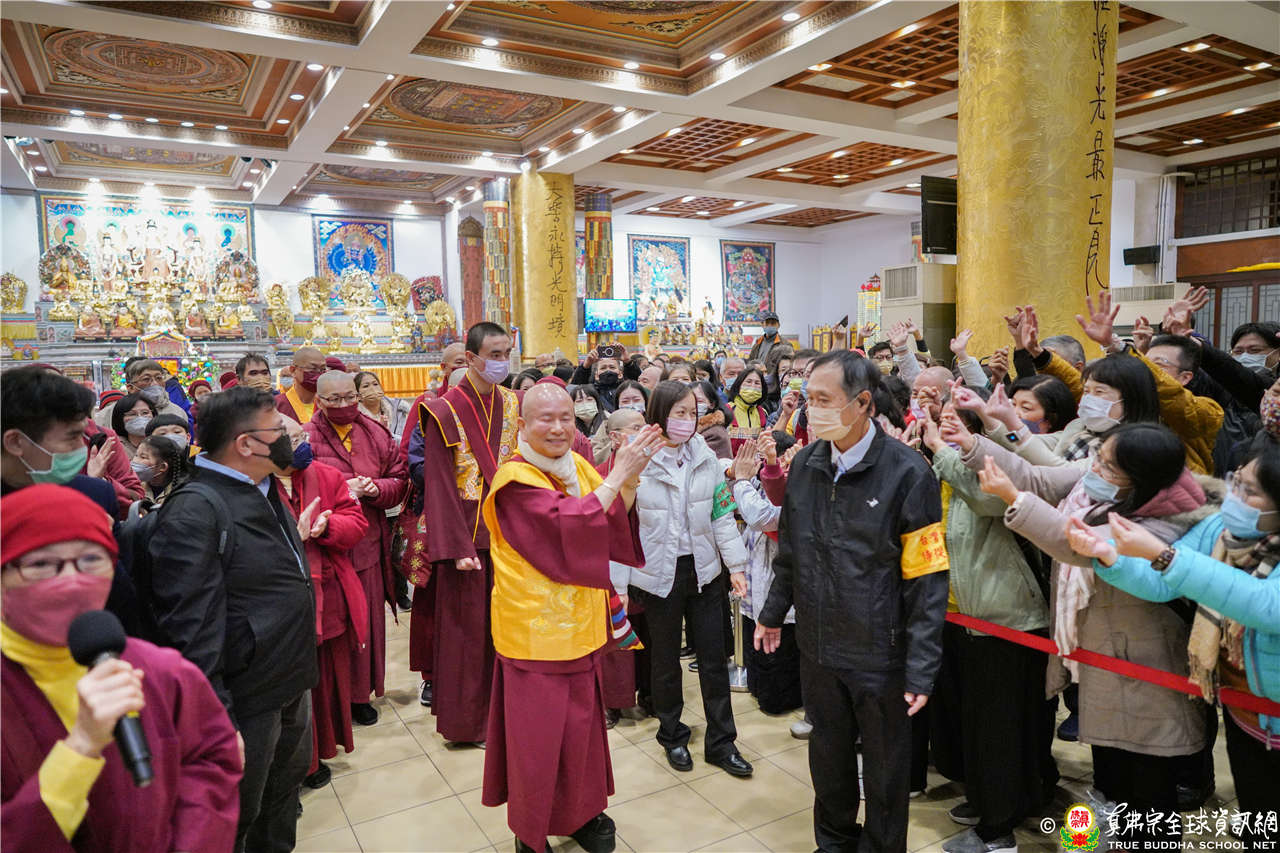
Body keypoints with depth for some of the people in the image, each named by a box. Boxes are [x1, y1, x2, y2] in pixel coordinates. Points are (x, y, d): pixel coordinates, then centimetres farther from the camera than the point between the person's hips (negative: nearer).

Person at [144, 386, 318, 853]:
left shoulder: (265, 494, 7)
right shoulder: (194, 512, -23)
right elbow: (191, 630, -25)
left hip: (293, 683, 9)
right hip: (247, 701, -9)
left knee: (285, 791, 26)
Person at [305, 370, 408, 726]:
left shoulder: (375, 433, 8)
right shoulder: (307, 437, -4)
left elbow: (400, 478, 9)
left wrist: (376, 489, -10)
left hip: (369, 542, 4)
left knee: (366, 618, 10)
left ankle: (361, 693, 25)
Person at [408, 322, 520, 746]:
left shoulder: (512, 404, 6)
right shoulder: (445, 411, -10)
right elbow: (440, 485, -12)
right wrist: (457, 548, -16)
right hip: (467, 534, -4)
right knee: (466, 629, 5)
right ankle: (466, 719, 21)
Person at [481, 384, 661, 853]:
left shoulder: (578, 466, 5)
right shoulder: (515, 480, -17)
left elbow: (615, 524, -1)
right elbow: (568, 524, -29)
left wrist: (630, 479, -16)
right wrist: (617, 475, -26)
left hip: (580, 623, 6)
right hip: (535, 629, -6)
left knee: (581, 723, 18)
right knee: (537, 733, 6)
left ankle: (582, 811, 37)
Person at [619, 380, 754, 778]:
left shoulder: (706, 457, 0)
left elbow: (721, 514, 5)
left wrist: (736, 564, 2)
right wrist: (619, 583, -9)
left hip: (703, 570, 3)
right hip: (658, 574, -3)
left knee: (714, 656, 9)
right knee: (665, 659, 13)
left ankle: (720, 741, 25)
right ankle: (672, 736, 34)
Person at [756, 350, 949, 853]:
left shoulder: (907, 473, -17)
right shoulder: (806, 463, -1)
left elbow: (927, 579, -15)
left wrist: (921, 669, -16)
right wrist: (773, 613, 16)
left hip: (880, 654, -4)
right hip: (818, 644, 5)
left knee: (885, 768, 15)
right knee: (828, 755, 22)